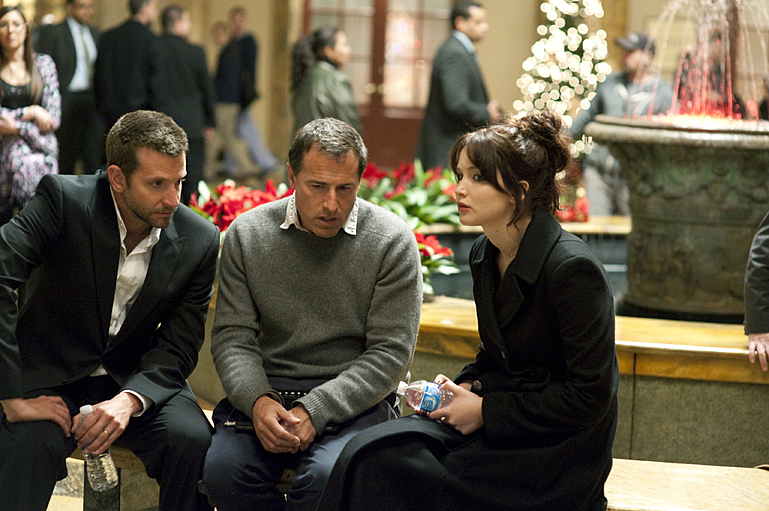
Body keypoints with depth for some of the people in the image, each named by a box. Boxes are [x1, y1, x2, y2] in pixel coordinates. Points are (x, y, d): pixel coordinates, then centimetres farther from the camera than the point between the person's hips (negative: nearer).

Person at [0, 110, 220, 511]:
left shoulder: (200, 240, -6)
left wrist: (129, 400, -24)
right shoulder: (64, 199, -17)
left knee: (192, 440, -26)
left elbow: (178, 347, -3)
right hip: (50, 377, -3)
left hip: (136, 378, 3)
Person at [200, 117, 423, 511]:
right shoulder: (247, 234, 4)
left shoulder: (392, 242, -4)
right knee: (222, 469, -27)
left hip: (353, 399, -2)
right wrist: (257, 401, -17)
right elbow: (232, 337, 4)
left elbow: (390, 353, -7)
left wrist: (313, 412, -18)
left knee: (327, 475, -33)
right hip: (266, 390, 3)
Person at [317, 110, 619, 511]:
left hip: (556, 448, -7)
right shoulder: (485, 255, 7)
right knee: (370, 456, -17)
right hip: (494, 422, 7)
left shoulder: (573, 269, -18)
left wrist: (486, 410, -14)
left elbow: (590, 398, -17)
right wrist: (464, 386, 1)